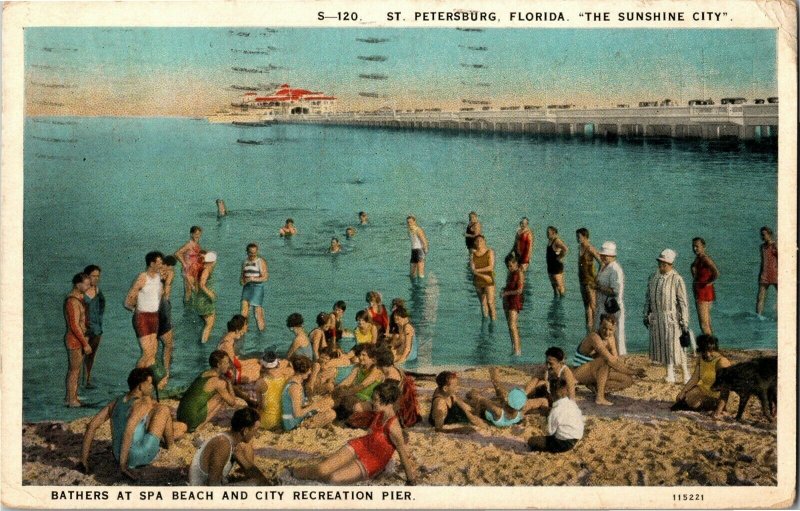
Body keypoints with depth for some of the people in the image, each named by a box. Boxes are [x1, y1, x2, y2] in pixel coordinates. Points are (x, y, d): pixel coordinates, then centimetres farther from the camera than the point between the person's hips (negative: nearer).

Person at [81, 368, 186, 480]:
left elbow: (91, 426, 0)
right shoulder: (144, 402, -16)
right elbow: (128, 432, -31)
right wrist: (123, 465, -30)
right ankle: (169, 444, 27)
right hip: (141, 457, -8)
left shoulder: (117, 401, 6)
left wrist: (84, 460, 1)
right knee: (164, 409, 8)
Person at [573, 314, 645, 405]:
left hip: (593, 373, 8)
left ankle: (595, 387, -5)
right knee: (606, 360, -36)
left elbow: (616, 359, 0)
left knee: (628, 380, -4)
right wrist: (632, 372, -31)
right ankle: (600, 397, -30)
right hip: (581, 373, -8)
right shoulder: (594, 337, -27)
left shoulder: (610, 338, 2)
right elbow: (611, 361, -34)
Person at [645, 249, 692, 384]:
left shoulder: (677, 279, -9)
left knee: (674, 345, -7)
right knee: (660, 345, 8)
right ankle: (670, 374, 18)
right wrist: (646, 315, 14)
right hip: (656, 317, 6)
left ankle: (685, 372, 6)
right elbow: (648, 297, 16)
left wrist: (684, 321, -11)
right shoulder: (653, 277, 8)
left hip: (671, 317, -6)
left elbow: (683, 301, -9)